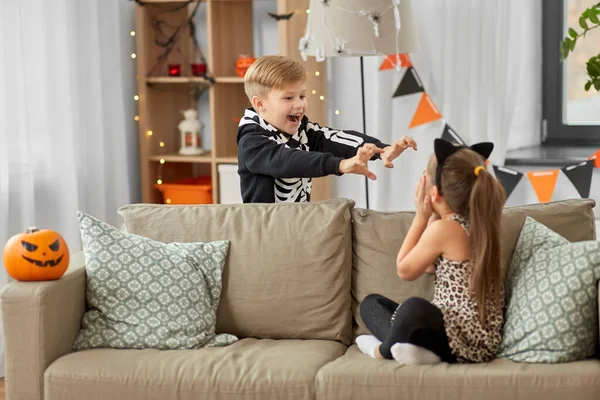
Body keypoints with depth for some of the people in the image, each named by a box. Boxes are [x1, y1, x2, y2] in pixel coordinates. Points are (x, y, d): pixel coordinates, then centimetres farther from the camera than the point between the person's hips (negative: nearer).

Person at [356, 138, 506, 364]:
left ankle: (385, 350, -14)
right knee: (371, 303, 17)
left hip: (465, 341, -10)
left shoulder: (443, 228, -17)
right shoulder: (479, 224, 9)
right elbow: (429, 265, 19)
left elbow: (405, 270, -3)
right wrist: (431, 217, 10)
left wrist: (422, 217, -1)